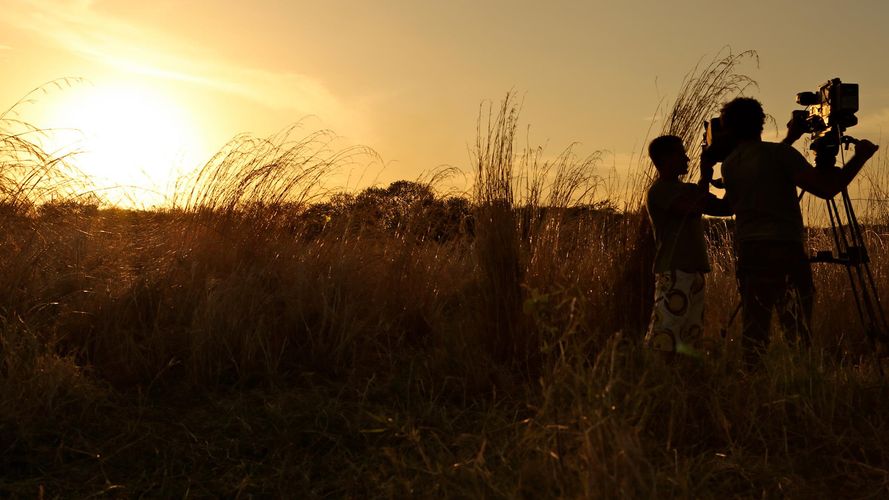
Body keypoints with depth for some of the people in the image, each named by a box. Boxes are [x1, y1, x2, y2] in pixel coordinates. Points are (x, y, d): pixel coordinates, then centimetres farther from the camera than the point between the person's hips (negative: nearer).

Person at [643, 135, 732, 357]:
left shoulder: (688, 190, 20)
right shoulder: (659, 191, -6)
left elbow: (725, 207, 19)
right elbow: (693, 208, -22)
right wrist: (705, 177, -7)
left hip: (694, 270, 9)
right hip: (673, 272, -9)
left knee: (691, 335, 9)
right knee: (664, 337, -13)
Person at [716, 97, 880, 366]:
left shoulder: (729, 165, 12)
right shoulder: (779, 153, -3)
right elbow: (826, 188, -7)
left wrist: (789, 140, 36)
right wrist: (860, 156, 6)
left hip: (748, 251, 4)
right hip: (786, 250, -4)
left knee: (753, 332, 5)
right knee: (799, 333, 2)